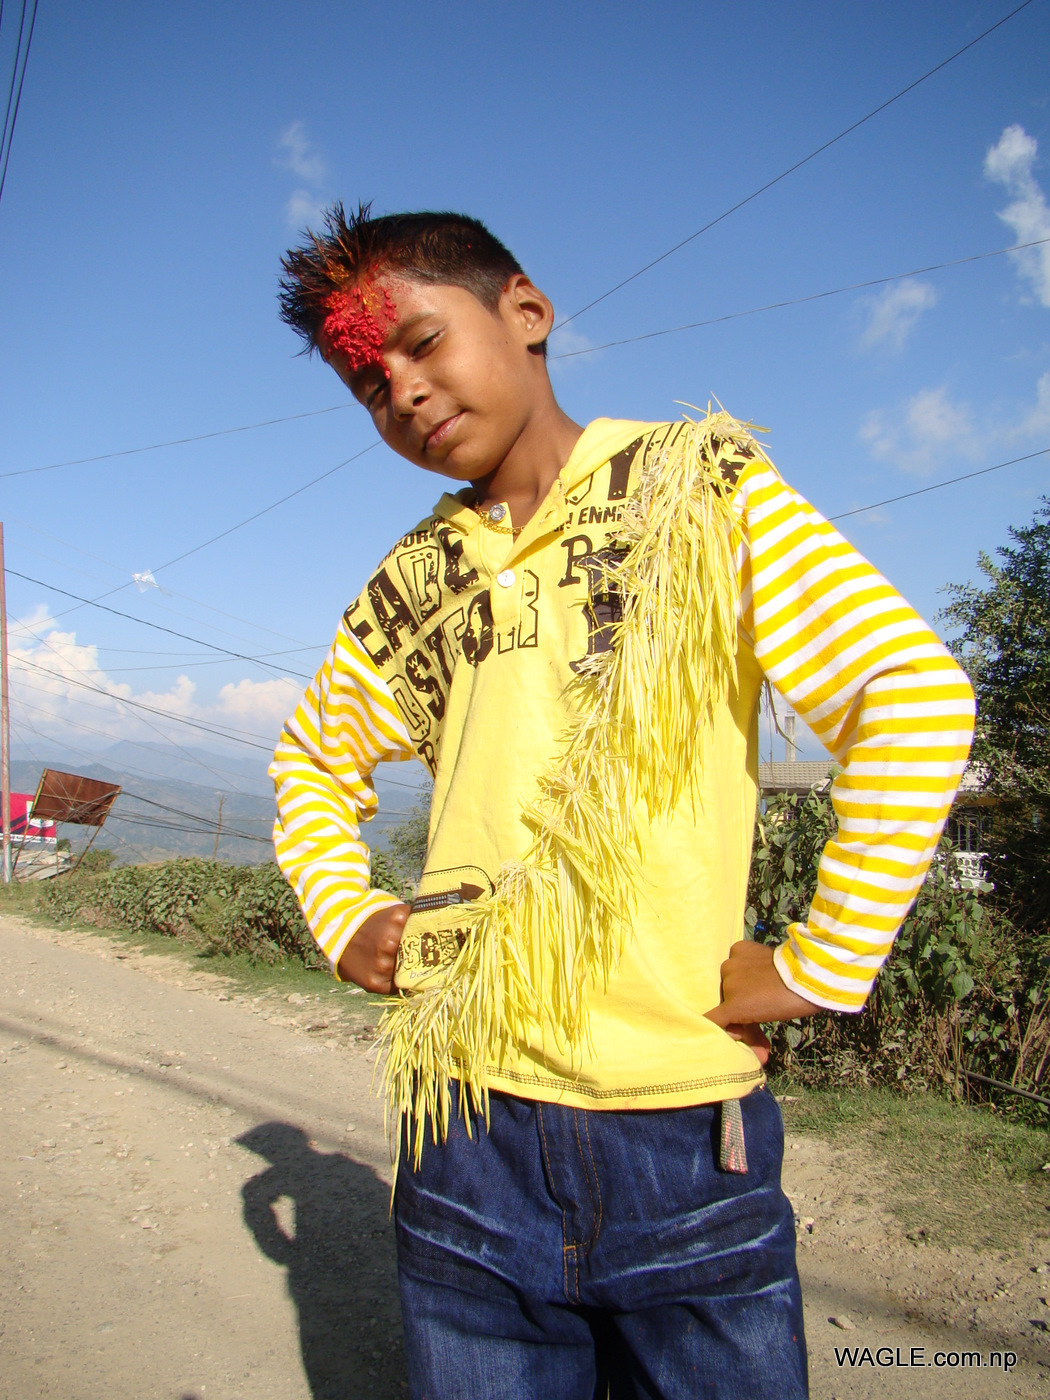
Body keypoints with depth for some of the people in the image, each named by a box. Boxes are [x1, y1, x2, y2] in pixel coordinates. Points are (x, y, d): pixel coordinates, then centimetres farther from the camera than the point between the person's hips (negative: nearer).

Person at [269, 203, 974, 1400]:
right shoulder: (414, 583, 7)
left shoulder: (696, 487, -4)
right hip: (465, 1133, 4)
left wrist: (818, 968, -11)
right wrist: (342, 918, 8)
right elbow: (313, 763, 23)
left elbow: (914, 699, -11)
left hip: (686, 1132, -3)